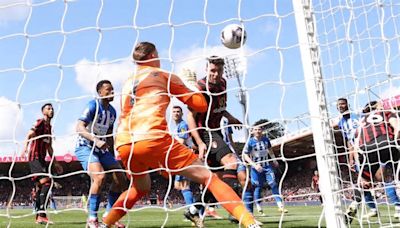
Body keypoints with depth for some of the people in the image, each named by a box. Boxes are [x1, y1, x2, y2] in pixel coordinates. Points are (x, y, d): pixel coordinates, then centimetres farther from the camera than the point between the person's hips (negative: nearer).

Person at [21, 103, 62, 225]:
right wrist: (25, 146, -42)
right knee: (46, 181, -21)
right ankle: (42, 214, -26)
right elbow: (30, 134, -22)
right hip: (35, 156, -9)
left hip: (41, 158, 9)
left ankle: (39, 217, 10)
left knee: (40, 185, 8)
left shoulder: (49, 127, 21)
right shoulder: (41, 122, -4)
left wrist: (55, 163, 27)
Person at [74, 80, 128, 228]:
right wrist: (96, 140, -38)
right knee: (99, 176, -28)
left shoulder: (112, 111, 9)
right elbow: (79, 128, -24)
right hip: (85, 147, -8)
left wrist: (112, 156, 16)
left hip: (101, 149, 8)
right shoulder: (93, 105, -14)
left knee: (120, 178, 0)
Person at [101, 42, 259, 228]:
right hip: (152, 139, -6)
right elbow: (201, 105, 14)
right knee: (208, 177, -4)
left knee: (141, 188, 33)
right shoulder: (164, 76, 14)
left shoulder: (127, 84, 28)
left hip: (123, 146, 6)